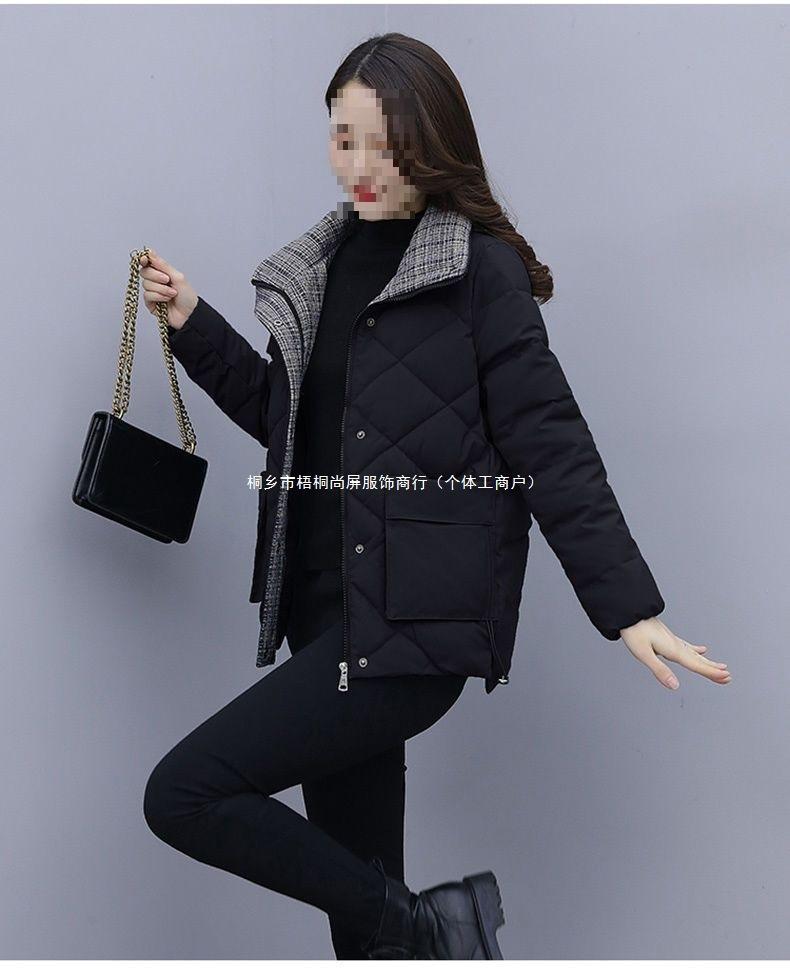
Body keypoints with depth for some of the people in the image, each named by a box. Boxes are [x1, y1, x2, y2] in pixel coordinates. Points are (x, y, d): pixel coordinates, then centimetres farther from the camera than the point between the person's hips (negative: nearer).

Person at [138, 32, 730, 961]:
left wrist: (629, 607, -14)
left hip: (415, 628, -7)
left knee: (184, 794, -13)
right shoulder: (328, 262, 12)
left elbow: (549, 443, -11)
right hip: (331, 612, 7)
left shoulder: (480, 267, -8)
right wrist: (194, 327, 16)